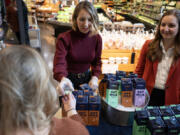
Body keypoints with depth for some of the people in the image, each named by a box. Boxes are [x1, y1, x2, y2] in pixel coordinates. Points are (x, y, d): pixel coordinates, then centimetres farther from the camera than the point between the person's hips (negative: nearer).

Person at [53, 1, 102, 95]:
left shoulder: (97, 38, -8)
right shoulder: (64, 38, -20)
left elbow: (97, 62, 3)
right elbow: (59, 63, -30)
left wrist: (95, 77, -14)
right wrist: (63, 78, -51)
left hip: (87, 78, 3)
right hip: (69, 79, -3)